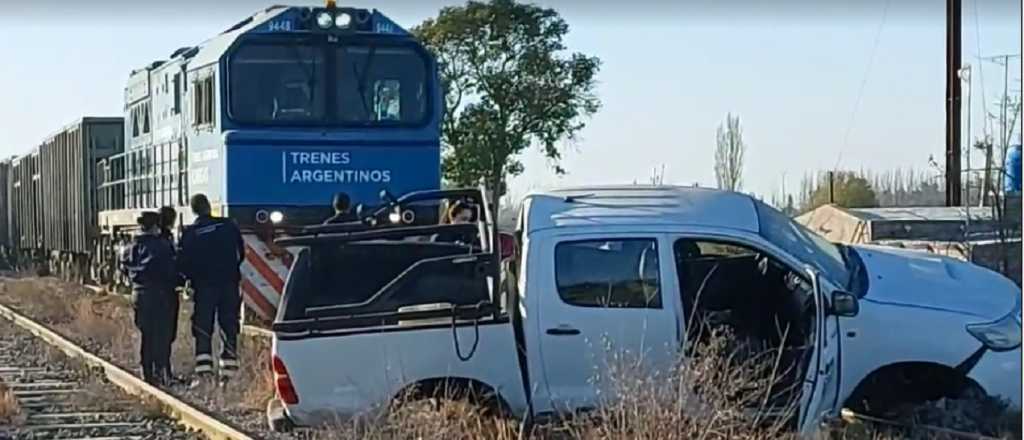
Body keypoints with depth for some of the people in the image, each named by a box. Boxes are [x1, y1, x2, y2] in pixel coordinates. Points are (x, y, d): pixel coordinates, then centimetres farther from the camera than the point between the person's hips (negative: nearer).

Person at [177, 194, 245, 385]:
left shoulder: (190, 233, -5)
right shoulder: (228, 225, 0)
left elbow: (182, 263, -5)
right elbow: (241, 253, 7)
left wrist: (192, 277, 13)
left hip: (204, 285, -1)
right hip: (229, 283, 2)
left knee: (202, 328, 2)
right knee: (229, 326, 8)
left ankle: (204, 369, -9)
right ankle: (228, 368, 4)